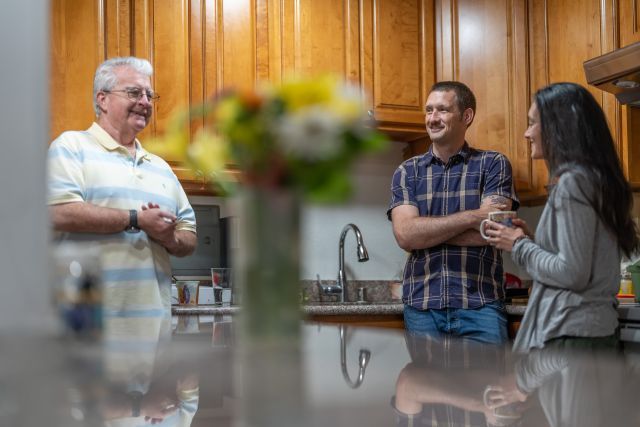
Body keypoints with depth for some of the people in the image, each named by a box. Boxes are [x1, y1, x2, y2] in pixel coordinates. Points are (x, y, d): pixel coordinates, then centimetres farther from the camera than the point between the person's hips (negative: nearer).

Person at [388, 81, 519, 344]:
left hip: (480, 305, -1)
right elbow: (405, 235, -6)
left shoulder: (493, 164, 4)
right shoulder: (407, 172, 9)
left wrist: (426, 229, -6)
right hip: (422, 307, 2)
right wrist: (472, 216, -12)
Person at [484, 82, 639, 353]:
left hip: (570, 333, -9)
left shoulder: (572, 181, -14)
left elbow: (572, 274, -19)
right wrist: (532, 239, 8)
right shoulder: (593, 178, 14)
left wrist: (519, 246, -6)